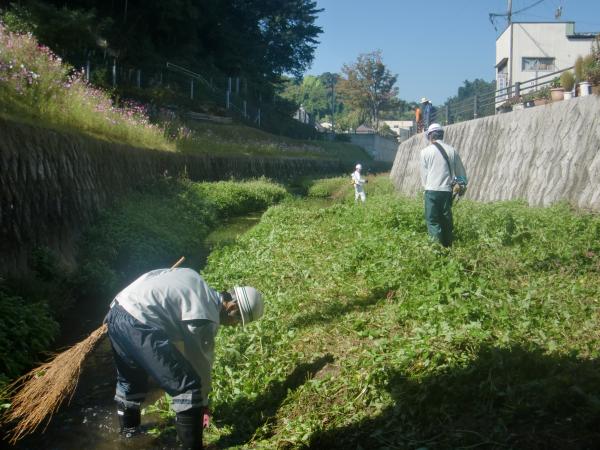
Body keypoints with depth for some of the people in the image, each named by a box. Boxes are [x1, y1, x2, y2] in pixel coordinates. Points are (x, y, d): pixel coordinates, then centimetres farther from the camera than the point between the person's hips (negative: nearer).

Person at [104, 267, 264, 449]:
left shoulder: (202, 288, 17)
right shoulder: (207, 318, -6)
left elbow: (152, 276, 24)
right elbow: (201, 363, 4)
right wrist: (203, 403, 18)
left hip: (116, 312, 10)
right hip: (138, 323, -10)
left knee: (129, 379, 31)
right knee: (189, 386, -3)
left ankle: (129, 431, 49)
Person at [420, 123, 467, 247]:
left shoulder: (426, 151, -2)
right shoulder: (452, 150, 8)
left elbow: (424, 173, 3)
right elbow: (461, 172, 15)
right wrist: (463, 184, 29)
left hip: (432, 190, -4)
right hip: (447, 190, 4)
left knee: (432, 220, -2)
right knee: (447, 220, 12)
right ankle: (448, 245, 13)